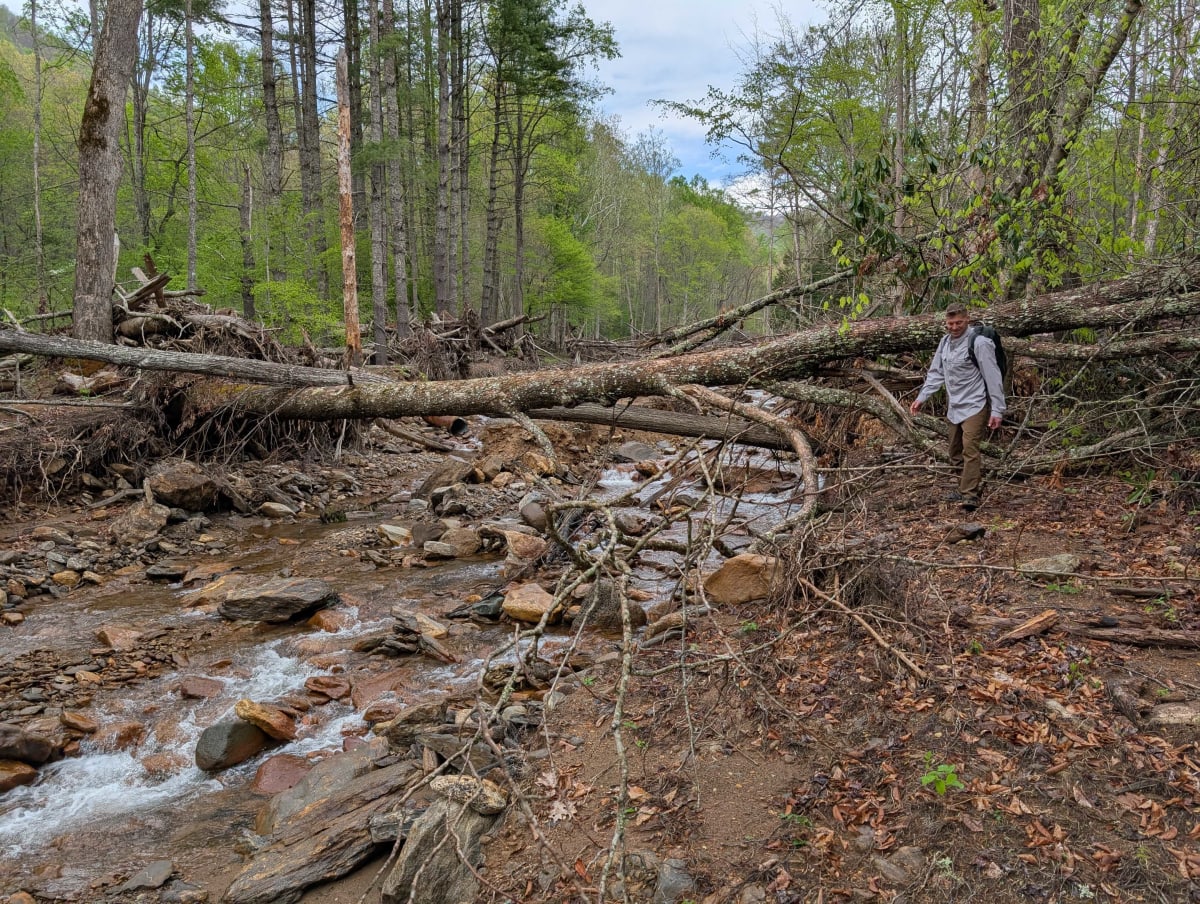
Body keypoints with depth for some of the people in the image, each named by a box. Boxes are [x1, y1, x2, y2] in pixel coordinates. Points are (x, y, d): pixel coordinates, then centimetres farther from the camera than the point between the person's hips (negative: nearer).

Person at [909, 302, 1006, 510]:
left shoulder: (979, 343, -15)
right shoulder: (945, 341, 6)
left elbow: (993, 377, -15)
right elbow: (936, 373, 16)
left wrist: (997, 409, -16)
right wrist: (921, 397, 8)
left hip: (974, 405, -8)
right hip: (954, 406, 8)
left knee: (969, 448, -19)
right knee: (955, 451, 14)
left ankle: (970, 495, -20)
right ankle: (965, 488, 27)